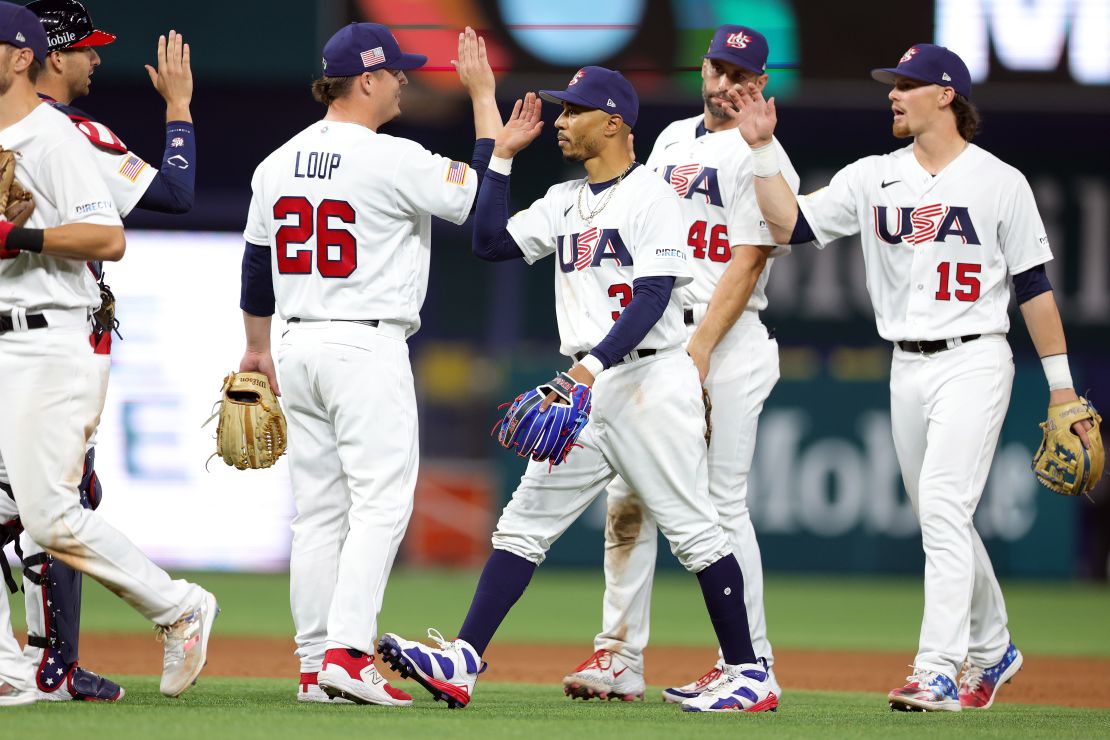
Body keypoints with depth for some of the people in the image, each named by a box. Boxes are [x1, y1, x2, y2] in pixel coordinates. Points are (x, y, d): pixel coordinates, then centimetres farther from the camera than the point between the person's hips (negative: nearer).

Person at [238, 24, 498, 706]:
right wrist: (483, 95, -3)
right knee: (380, 502, -7)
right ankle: (346, 653, -18)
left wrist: (258, 350, 28)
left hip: (299, 346, 7)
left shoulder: (277, 163, 9)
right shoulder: (393, 160, -14)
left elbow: (256, 266, 17)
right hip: (368, 349, -7)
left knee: (318, 511, 9)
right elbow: (487, 198, -9)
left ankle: (315, 665, 8)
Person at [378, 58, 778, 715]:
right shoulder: (566, 202, 16)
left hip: (650, 381, -8)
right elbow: (491, 243, 12)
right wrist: (503, 156, 10)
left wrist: (595, 364, -29)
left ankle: (750, 674, 3)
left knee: (693, 529, -4)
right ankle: (463, 662, -4)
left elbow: (654, 297, -18)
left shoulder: (651, 197, -9)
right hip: (589, 389, 8)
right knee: (524, 521, 1)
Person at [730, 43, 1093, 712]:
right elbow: (790, 224, 1)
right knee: (942, 520, 13)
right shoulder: (873, 178, 8)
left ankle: (940, 672, -22)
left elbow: (1034, 284, -1)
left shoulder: (1000, 181, -3)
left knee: (943, 508, -18)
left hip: (974, 361, -6)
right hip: (907, 368, 6)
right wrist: (762, 149, -7)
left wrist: (1060, 382, -1)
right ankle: (991, 650, 30)